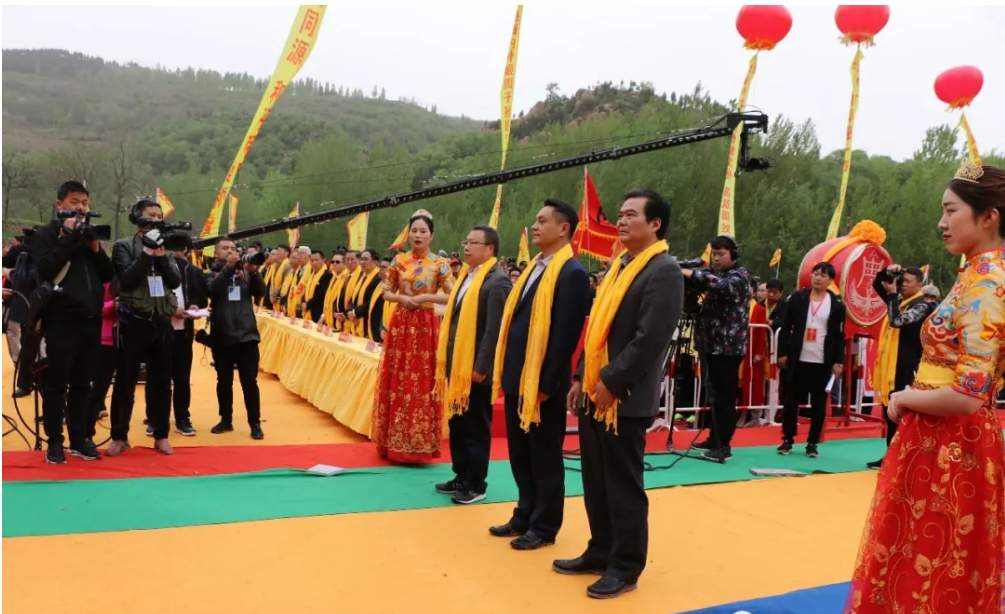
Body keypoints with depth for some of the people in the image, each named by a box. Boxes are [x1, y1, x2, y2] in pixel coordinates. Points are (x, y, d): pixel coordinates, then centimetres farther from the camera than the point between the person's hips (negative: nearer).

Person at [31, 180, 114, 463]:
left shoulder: (90, 233, 16)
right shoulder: (47, 233, 1)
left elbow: (109, 275, 10)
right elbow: (44, 270, -16)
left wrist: (96, 248, -5)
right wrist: (67, 237, -14)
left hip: (91, 321, 5)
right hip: (61, 321, -5)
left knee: (83, 384, 10)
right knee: (56, 384, 1)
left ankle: (79, 439, 17)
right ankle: (55, 442, 9)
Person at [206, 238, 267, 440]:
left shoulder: (245, 273, 10)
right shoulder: (212, 274, 6)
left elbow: (260, 292, -3)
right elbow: (213, 289, -15)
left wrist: (253, 271, -18)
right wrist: (228, 267, -23)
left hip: (247, 334, 0)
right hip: (222, 335, 0)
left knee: (249, 381, -1)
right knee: (224, 381, 10)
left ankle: (255, 423, 4)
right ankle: (226, 420, 22)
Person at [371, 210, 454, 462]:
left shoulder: (439, 264, -1)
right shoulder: (399, 261, 7)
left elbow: (453, 297, -5)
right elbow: (386, 293, 11)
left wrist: (427, 297, -15)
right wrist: (402, 298, -8)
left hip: (426, 326, -3)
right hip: (400, 325, 3)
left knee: (422, 382, -1)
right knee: (397, 380, 5)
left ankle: (419, 442, 10)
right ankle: (394, 440, 17)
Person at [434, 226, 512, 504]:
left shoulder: (498, 281, -14)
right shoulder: (465, 275, 13)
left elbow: (495, 329, -19)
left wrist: (481, 366, -20)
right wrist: (446, 359, 14)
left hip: (476, 367, -8)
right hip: (456, 364, 8)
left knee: (475, 428, 4)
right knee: (457, 424, 15)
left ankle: (476, 484, 16)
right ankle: (461, 477, 28)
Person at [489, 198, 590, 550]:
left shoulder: (572, 274, -14)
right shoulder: (534, 268, 13)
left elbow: (566, 335, -18)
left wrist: (547, 383, -19)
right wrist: (505, 371, 12)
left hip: (542, 382, -9)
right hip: (517, 377, 9)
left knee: (544, 458, 6)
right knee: (520, 455, 18)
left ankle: (544, 527, 20)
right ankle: (524, 517, 32)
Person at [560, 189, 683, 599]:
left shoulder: (664, 272, -12)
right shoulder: (619, 265, 15)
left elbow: (651, 339, -20)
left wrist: (611, 383, -18)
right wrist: (582, 378, 13)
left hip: (625, 397, -8)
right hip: (594, 391, 8)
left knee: (623, 485, 3)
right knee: (595, 482, 16)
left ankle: (625, 567, 17)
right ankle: (600, 553, 30)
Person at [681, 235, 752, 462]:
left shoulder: (740, 276, -6)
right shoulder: (715, 275, 20)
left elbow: (723, 286, -29)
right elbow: (707, 304, 19)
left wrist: (691, 273, -26)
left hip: (728, 347, -8)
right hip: (712, 345, 8)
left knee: (725, 398, -6)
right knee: (714, 396, 13)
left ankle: (724, 446, -3)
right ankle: (714, 439, 22)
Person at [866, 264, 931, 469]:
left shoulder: (922, 306, -11)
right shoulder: (898, 300, 13)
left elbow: (897, 321, -23)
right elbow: (877, 285, 20)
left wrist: (892, 295, -14)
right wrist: (888, 272, 0)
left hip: (906, 368, -8)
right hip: (890, 365, 8)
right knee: (889, 414, 13)